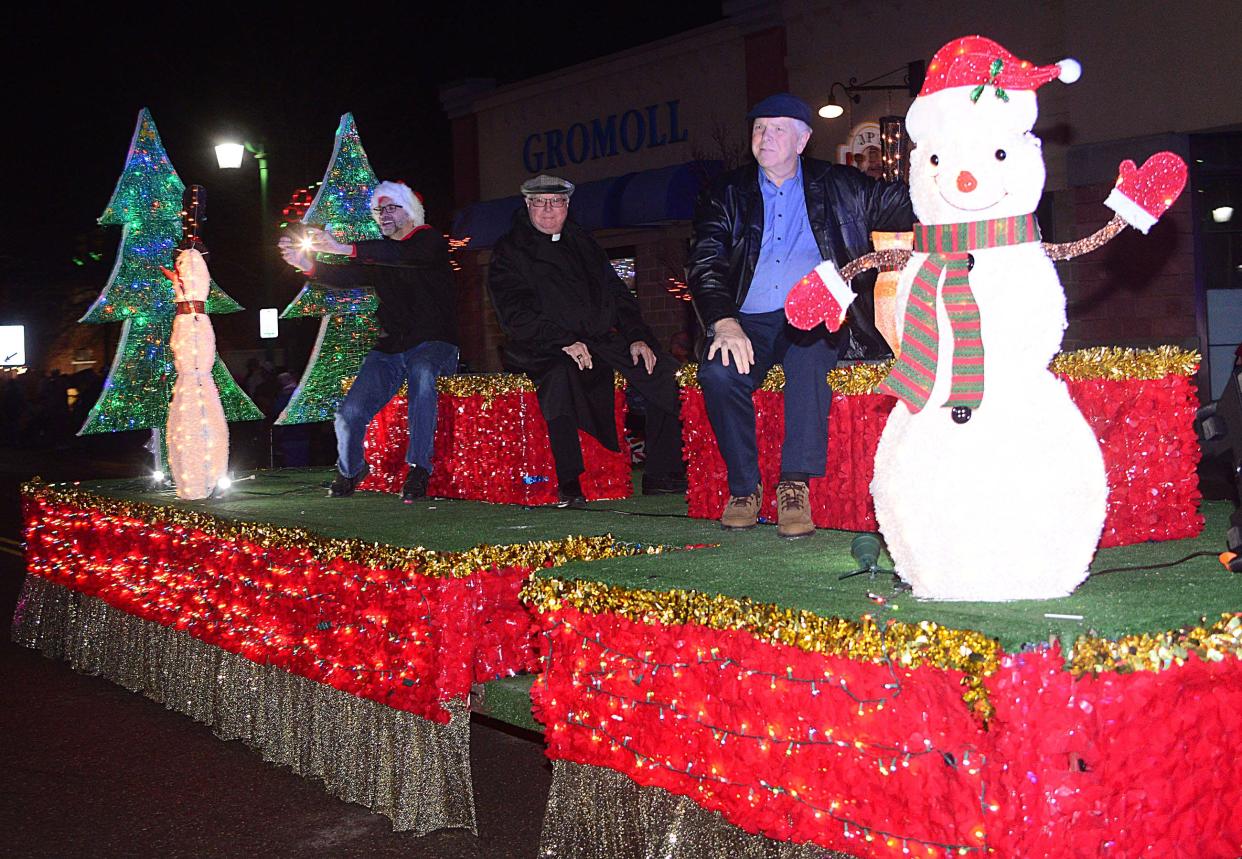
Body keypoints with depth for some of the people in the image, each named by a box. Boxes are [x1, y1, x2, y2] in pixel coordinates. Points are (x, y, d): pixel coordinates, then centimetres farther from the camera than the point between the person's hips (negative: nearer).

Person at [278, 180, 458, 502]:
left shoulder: (430, 241, -2)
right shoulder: (378, 255, 16)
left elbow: (403, 255, -24)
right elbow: (345, 278, 1)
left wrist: (346, 249, -33)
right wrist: (309, 266, -19)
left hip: (433, 343, -5)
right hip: (390, 347, 5)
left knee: (421, 371, -41)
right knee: (350, 412, -12)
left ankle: (419, 468, -36)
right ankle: (349, 470, 20)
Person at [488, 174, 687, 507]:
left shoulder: (582, 242, 21)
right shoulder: (510, 251, 5)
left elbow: (617, 293, 19)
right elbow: (515, 314, -8)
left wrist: (637, 337, 2)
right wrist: (564, 342, -20)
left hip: (603, 341, 5)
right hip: (546, 350, -5)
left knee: (663, 370, -13)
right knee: (560, 375, -39)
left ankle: (662, 475, -10)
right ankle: (569, 483, -34)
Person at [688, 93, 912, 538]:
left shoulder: (836, 185, 12)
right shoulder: (728, 192, 12)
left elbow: (905, 205, 8)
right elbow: (705, 262, 0)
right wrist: (724, 323, -18)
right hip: (748, 322, 1)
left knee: (810, 355, -37)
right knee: (718, 373, -31)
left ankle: (795, 485, -33)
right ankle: (744, 488, -15)